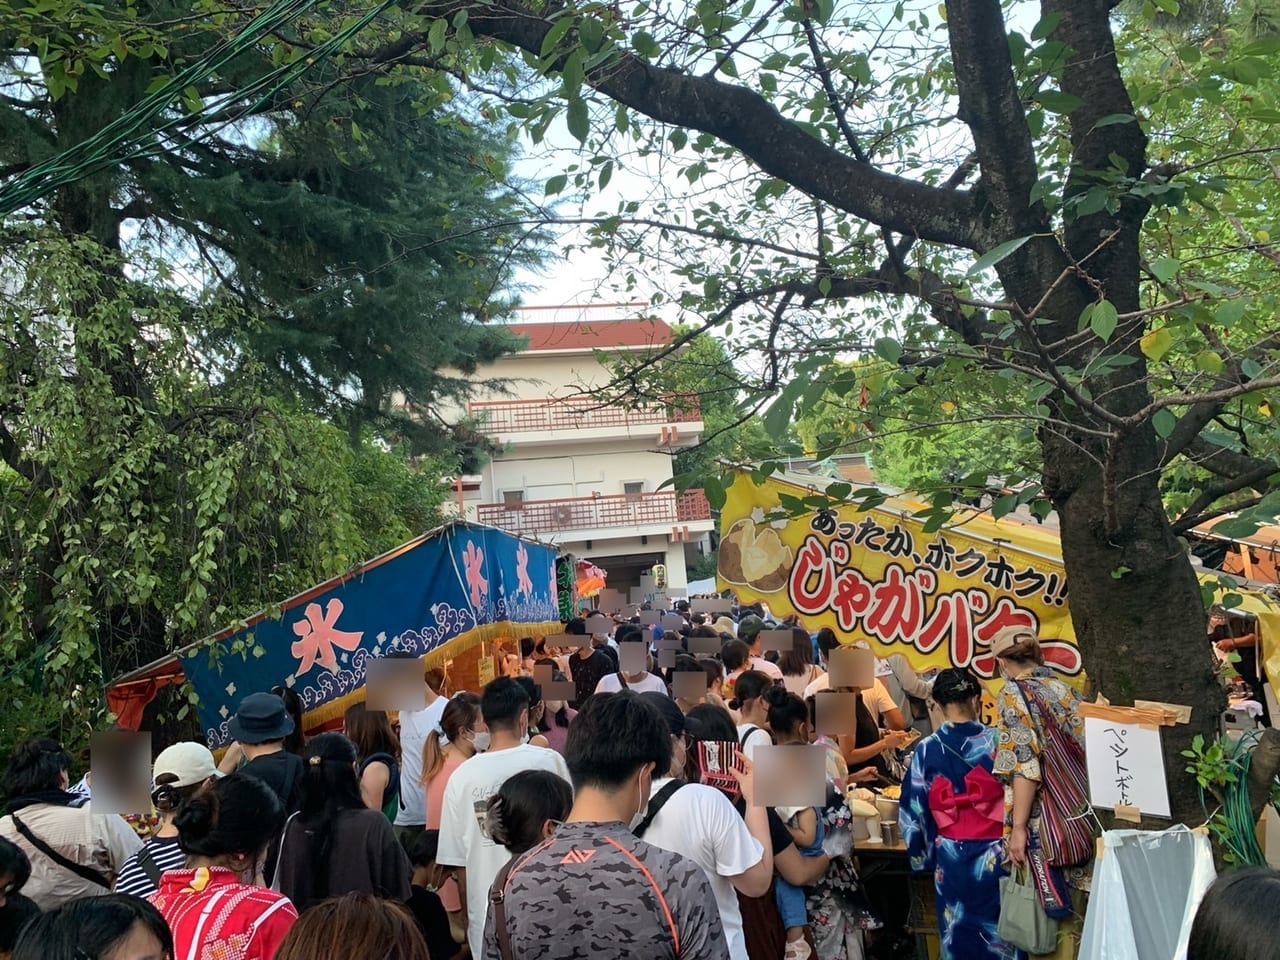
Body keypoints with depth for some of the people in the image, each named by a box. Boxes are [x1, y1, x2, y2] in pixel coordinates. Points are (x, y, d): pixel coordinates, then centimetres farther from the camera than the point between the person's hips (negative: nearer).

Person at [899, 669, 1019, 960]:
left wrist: (924, 856, 11)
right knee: (1000, 931, 13)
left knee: (957, 935, 14)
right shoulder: (996, 741, -10)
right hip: (994, 855, -1)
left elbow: (913, 811, -1)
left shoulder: (926, 749, -6)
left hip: (950, 858, 1)